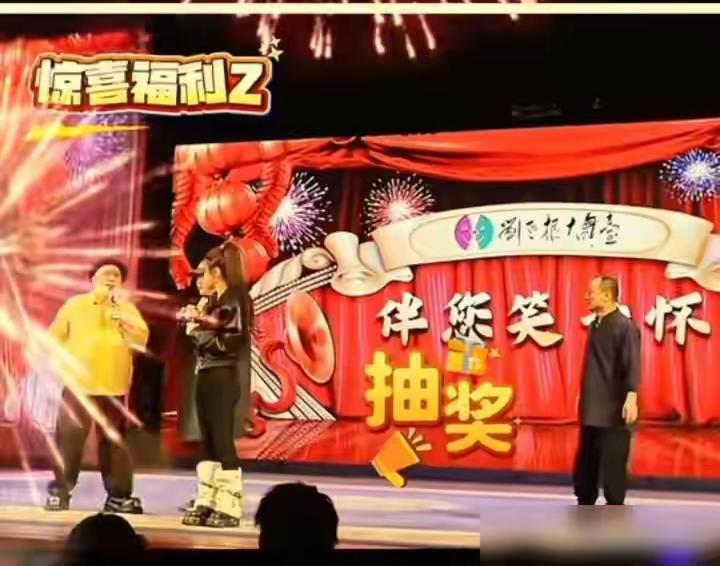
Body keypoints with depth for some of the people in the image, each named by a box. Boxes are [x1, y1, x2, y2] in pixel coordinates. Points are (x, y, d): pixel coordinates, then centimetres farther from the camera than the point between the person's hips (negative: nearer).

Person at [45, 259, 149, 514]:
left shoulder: (128, 308, 11)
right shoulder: (75, 304, 7)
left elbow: (141, 339, -2)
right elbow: (55, 336, 7)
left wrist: (122, 316, -12)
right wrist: (63, 362, -3)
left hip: (113, 388, 2)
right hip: (78, 384, -2)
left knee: (114, 442, 6)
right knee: (68, 440, -3)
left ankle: (119, 495, 10)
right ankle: (59, 491, 8)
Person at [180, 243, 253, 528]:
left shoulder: (235, 301, -9)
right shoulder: (215, 301, 16)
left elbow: (228, 343, -17)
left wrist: (198, 329, -12)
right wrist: (195, 324, 4)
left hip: (224, 378, -9)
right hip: (207, 376, 9)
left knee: (223, 442, -7)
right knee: (209, 443, 9)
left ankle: (229, 508, -2)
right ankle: (206, 504, 14)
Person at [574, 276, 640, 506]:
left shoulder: (624, 326, -12)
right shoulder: (595, 325, 13)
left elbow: (632, 365, -19)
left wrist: (631, 398, -27)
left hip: (614, 410, -8)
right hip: (592, 409, 8)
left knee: (613, 467, -3)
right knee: (585, 465, 14)